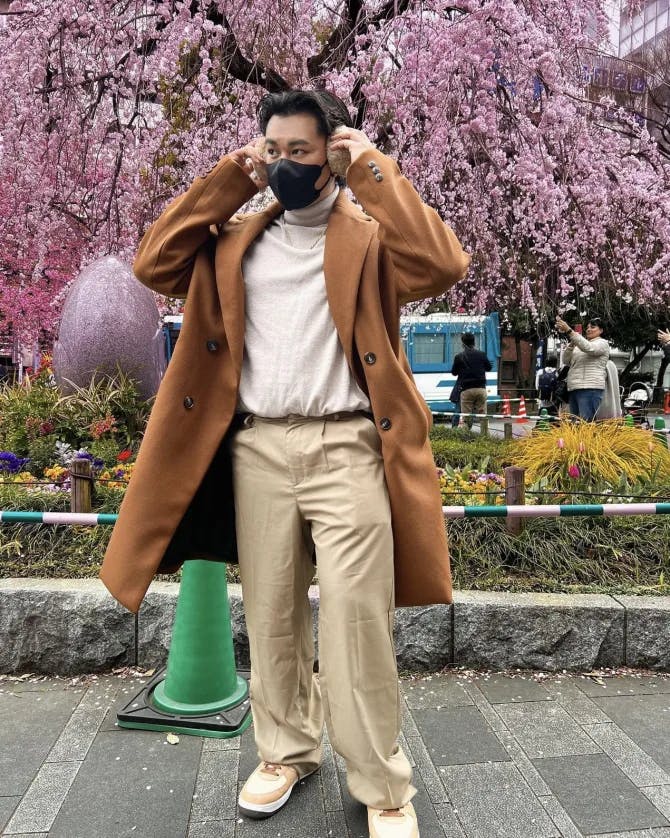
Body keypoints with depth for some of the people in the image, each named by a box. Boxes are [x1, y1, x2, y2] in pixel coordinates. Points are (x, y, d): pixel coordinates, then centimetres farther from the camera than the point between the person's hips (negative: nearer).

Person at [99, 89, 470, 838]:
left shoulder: (369, 234, 6)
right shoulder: (238, 237, 17)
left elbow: (442, 265, -12)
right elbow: (153, 266, 7)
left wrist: (373, 171, -4)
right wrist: (225, 182, 6)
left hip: (347, 447, -3)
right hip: (257, 449, 4)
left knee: (355, 620, -3)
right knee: (269, 616, 11)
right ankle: (285, 751, 31)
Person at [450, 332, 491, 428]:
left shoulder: (459, 357, -3)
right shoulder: (481, 354, 3)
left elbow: (454, 372, 7)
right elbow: (489, 368, 16)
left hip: (466, 390, -2)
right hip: (481, 389, 2)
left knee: (465, 417, 0)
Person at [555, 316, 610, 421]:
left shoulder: (602, 343, 4)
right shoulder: (580, 345, 26)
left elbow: (588, 348, -18)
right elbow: (566, 361, 14)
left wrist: (569, 331, -25)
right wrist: (571, 343, -2)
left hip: (590, 388, -8)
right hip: (573, 389, 8)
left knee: (586, 423, -15)